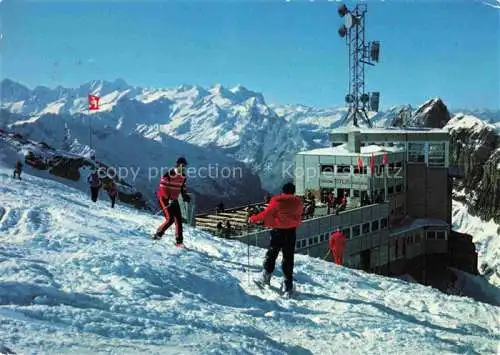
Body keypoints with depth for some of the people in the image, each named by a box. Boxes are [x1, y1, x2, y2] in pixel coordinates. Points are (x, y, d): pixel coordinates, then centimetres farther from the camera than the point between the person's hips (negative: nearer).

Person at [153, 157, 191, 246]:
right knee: (170, 219, -16)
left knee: (178, 219, -1)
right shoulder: (169, 174, -19)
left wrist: (185, 196, -2)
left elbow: (183, 188, 17)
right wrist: (169, 199, -23)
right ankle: (158, 234, 4)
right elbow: (162, 188, -21)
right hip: (164, 198, -7)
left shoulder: (183, 176, 4)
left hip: (174, 199, 7)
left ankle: (179, 241, 3)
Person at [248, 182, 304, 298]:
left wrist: (253, 219, 2)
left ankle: (266, 277, 14)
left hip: (278, 231, -2)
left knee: (271, 254, 14)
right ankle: (288, 286, 5)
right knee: (288, 258, 6)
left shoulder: (277, 201, -8)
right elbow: (299, 218, 11)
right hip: (291, 232, 2)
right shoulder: (298, 202, 2)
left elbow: (266, 213, -9)